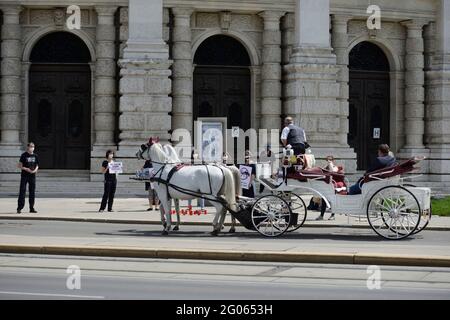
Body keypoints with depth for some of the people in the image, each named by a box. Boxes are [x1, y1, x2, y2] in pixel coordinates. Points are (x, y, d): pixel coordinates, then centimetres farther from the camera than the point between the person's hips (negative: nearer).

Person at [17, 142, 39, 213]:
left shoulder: (35, 156, 9)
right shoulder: (24, 155, -4)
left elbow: (37, 165, 15)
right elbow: (19, 165, -4)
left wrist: (35, 170, -6)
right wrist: (26, 169, -19)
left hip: (32, 175, 4)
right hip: (24, 175, -4)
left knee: (32, 191, 6)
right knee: (22, 191, -6)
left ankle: (32, 208, 13)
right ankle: (19, 208, -4)